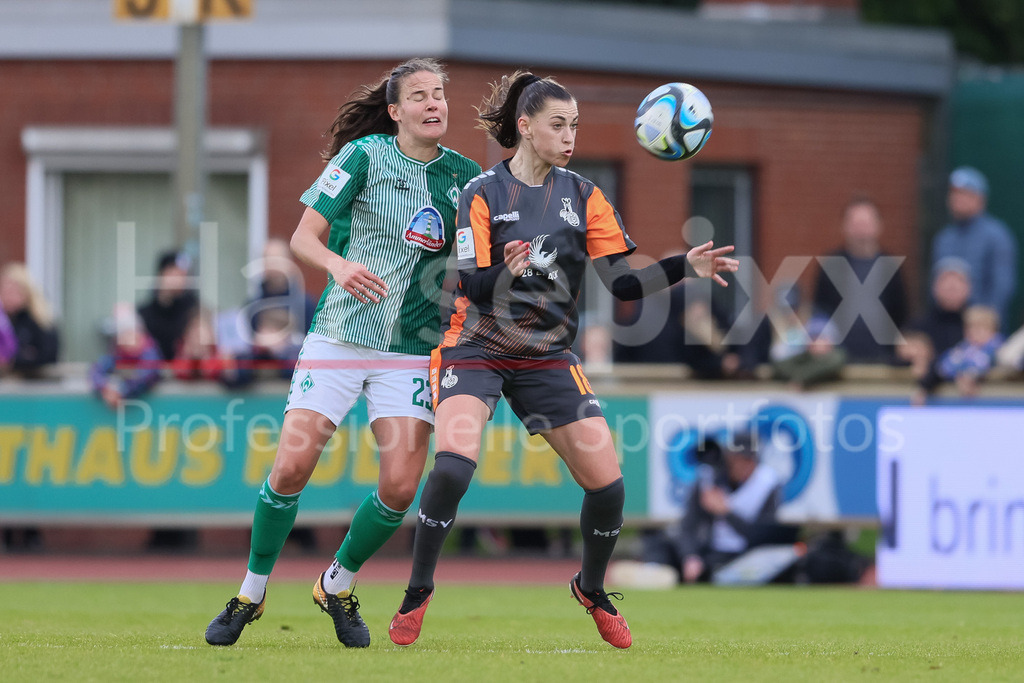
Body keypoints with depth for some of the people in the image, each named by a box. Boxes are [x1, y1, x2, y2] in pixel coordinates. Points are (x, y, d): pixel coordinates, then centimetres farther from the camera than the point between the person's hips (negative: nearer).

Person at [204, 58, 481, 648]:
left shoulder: (466, 175, 5)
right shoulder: (363, 155, -4)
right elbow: (304, 236, -5)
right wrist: (338, 263, -26)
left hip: (413, 349, 2)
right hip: (340, 335, -2)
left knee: (401, 485, -10)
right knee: (292, 466, -11)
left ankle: (338, 585, 16)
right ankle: (251, 593, 10)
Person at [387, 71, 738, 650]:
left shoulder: (583, 196, 3)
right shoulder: (483, 193, -7)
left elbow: (621, 281, -2)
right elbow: (473, 287, -15)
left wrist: (686, 267, -16)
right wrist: (507, 273, -36)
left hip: (548, 357, 4)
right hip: (477, 349, -4)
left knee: (607, 482, -7)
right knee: (453, 464, -27)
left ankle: (592, 590, 21)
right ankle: (418, 591, -7)